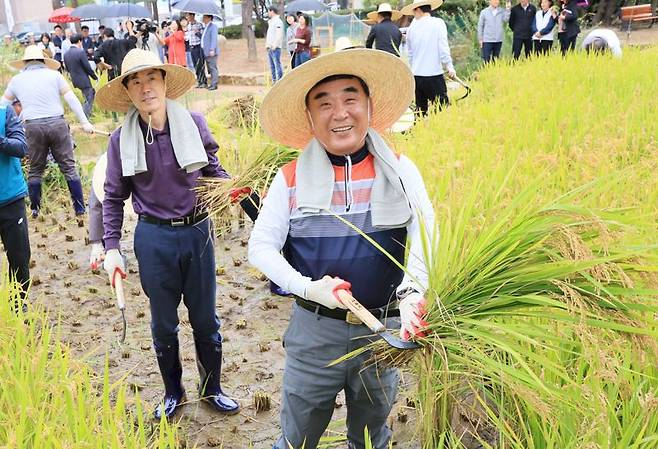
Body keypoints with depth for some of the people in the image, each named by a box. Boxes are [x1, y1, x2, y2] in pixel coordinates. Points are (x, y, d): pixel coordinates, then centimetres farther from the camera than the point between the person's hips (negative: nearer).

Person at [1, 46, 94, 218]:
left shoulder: (16, 80, 12)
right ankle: (80, 208, 6)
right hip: (57, 123, -1)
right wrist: (84, 122, -1)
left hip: (33, 126, 1)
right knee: (69, 167, 4)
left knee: (35, 170, 15)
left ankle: (35, 209, 20)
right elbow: (71, 99, -1)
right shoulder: (53, 75, 5)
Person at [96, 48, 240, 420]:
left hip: (198, 232, 0)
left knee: (205, 319, 14)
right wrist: (112, 247, -2)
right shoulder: (122, 139, -7)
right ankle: (173, 392, 37)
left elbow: (214, 172, 4)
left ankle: (212, 388, 35)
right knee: (164, 323, 15)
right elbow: (114, 197, 2)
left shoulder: (194, 123, -7)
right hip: (154, 238, 0)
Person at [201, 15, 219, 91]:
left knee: (213, 68, -9)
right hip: (206, 52, 9)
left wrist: (212, 50, -22)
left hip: (211, 52, -9)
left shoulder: (213, 26, -7)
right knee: (210, 69, 9)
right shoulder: (205, 27, 21)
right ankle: (212, 84, 13)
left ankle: (214, 85, -9)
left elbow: (214, 39, -16)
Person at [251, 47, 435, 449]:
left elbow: (427, 238, -11)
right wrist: (308, 287, -19)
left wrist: (412, 294, -28)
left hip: (384, 329, 1)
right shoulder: (292, 179, -7)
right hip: (315, 329, -1)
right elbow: (261, 247, -5)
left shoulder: (400, 170, -5)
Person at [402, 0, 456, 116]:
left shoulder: (411, 27, 7)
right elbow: (443, 48, -9)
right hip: (434, 74, -4)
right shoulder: (438, 23, -2)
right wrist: (450, 67, -2)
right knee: (442, 108, -4)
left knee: (420, 109, 12)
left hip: (416, 76, 4)